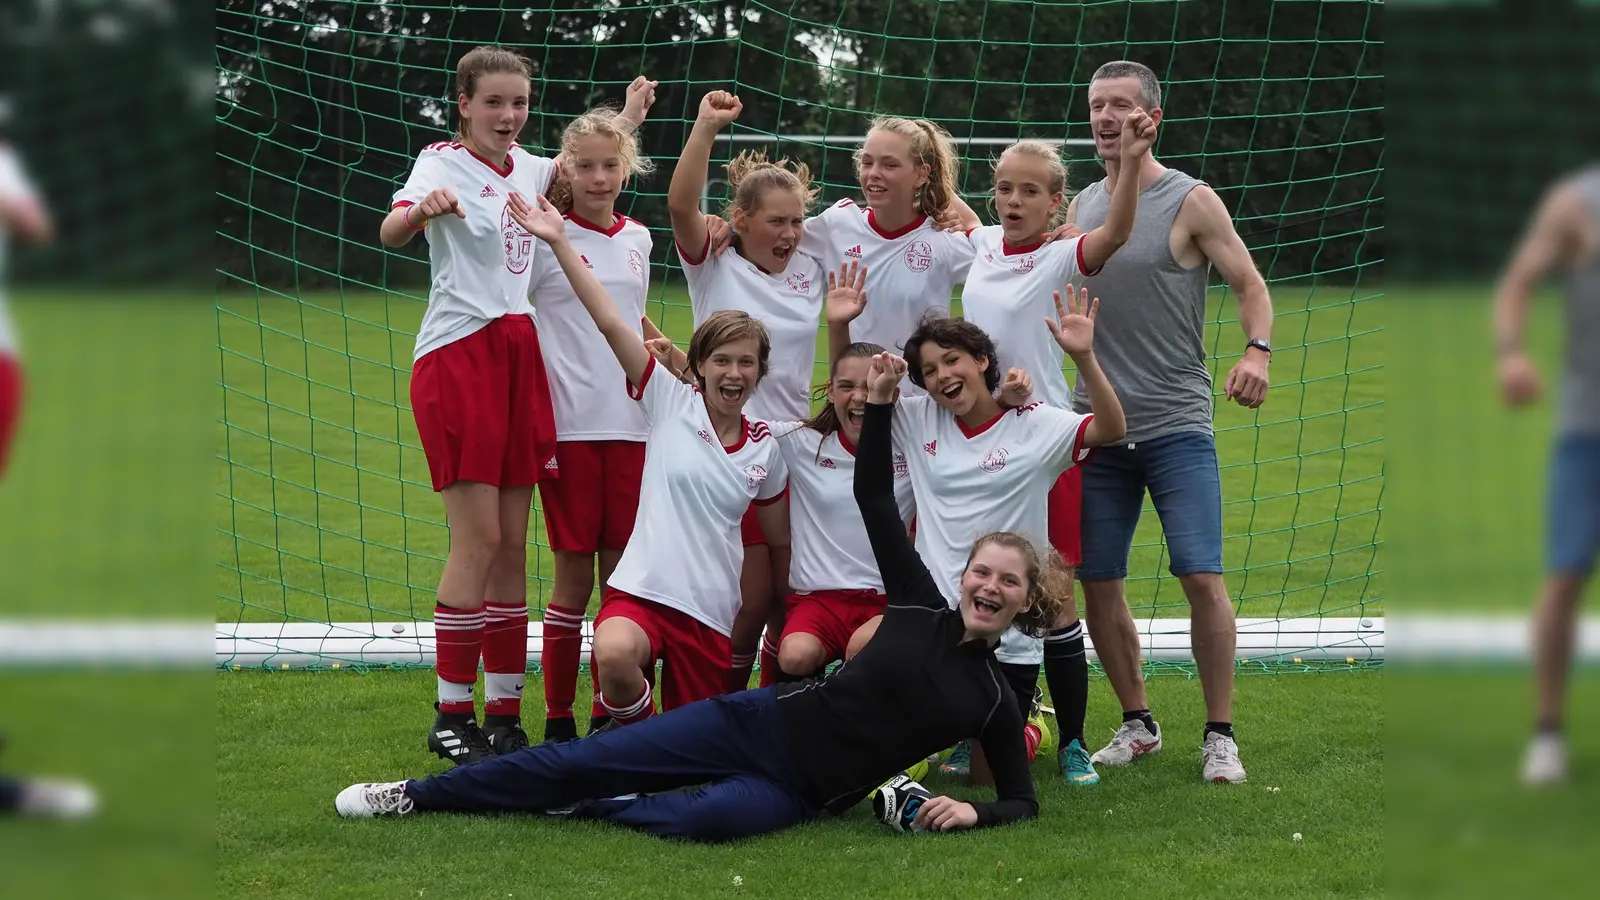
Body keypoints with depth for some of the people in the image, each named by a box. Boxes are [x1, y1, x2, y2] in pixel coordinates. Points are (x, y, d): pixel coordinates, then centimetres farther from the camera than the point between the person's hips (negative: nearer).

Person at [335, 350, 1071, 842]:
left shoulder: (993, 698, 3)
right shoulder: (919, 608, 5)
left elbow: (1023, 800, 7)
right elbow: (874, 500, 4)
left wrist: (974, 813, -16)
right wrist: (879, 405, -5)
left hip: (801, 790, -2)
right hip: (761, 722, 2)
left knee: (709, 817, -37)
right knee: (590, 759, -6)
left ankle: (588, 810, -10)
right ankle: (418, 796, 4)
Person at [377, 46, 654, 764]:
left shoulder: (527, 167, 13)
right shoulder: (443, 161, -6)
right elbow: (390, 231, -28)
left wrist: (626, 118, 34)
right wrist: (424, 209, -48)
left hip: (520, 353, 6)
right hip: (457, 355, -6)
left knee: (513, 543, 5)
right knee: (478, 537, -11)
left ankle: (504, 712, 9)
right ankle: (451, 714, -5)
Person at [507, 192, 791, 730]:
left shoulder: (765, 448, 10)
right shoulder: (670, 403, 1)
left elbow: (782, 538, 21)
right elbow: (610, 323, -6)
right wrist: (559, 243, -13)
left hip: (712, 613, 4)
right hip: (642, 590, -3)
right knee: (614, 656, -37)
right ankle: (634, 731, -4)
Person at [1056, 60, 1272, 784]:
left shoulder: (1192, 202, -3)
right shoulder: (1081, 205, 12)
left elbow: (1250, 285, -2)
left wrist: (1257, 350, -21)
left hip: (1177, 426, -5)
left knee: (1202, 578, -12)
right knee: (1097, 584, 4)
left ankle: (1219, 736, -2)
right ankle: (1137, 724, 19)